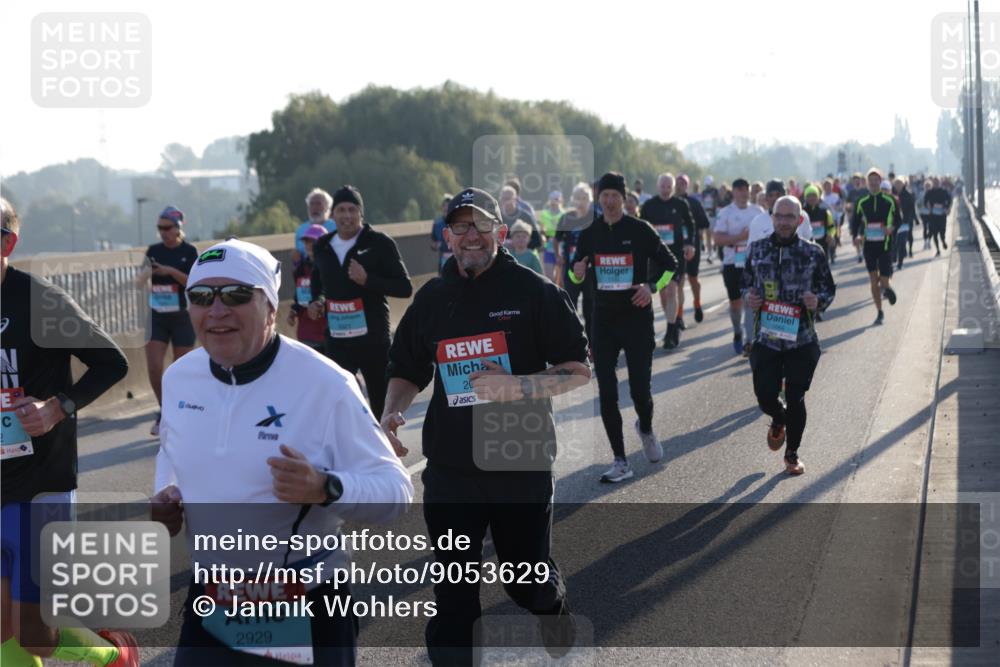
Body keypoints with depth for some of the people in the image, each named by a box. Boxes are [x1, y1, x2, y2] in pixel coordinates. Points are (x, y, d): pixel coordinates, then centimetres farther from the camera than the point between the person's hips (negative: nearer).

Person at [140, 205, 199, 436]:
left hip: (182, 317, -3)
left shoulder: (189, 252, -4)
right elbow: (143, 279, 6)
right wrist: (144, 274, -18)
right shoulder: (153, 251, 5)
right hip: (157, 316, 3)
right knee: (153, 367, -7)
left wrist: (172, 271, -24)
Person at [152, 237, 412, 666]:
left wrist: (325, 489, -35)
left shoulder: (325, 384, -16)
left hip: (308, 615, -4)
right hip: (210, 610, 4)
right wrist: (165, 495, 3)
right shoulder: (179, 379, 2)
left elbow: (395, 490, -17)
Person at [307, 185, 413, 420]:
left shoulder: (379, 243, -7)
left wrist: (367, 280, -21)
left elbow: (405, 288, -9)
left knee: (381, 406, 9)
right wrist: (316, 302, 8)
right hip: (337, 341, 3)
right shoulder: (324, 246, 8)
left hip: (373, 340, -3)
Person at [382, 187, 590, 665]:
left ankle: (554, 605, 47)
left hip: (521, 466, -2)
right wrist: (392, 414, -6)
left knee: (528, 580, 12)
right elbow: (407, 373, 15)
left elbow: (578, 370, -5)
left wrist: (520, 386, -22)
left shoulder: (533, 292, -6)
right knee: (452, 595, 3)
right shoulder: (431, 299, 6)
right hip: (450, 470, 3)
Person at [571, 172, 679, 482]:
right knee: (606, 393, -1)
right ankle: (620, 462, 7)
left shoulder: (641, 230, -5)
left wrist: (652, 286, -16)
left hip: (637, 319, -3)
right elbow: (575, 272, 14)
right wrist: (577, 273, -9)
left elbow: (670, 265, 1)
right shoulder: (590, 234, 5)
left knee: (640, 389, -2)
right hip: (603, 320, 3)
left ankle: (646, 429, 34)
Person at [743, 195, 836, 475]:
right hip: (766, 337, 1)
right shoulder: (757, 250, 4)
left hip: (801, 340, -1)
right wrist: (749, 297, -5)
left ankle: (792, 454, 24)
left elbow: (829, 289, 7)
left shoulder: (813, 253, -1)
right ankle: (778, 420, 37)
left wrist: (818, 301, -14)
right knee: (765, 396, -2)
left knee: (795, 399, 3)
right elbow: (746, 283, 17)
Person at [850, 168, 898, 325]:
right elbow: (855, 222, 8)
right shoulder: (862, 202, 4)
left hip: (885, 244, -2)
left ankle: (886, 287, 34)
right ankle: (879, 312, 13)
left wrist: (891, 228, -16)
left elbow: (898, 218, 5)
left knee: (884, 280, -4)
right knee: (873, 281, 2)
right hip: (869, 245, 2)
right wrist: (856, 236, -10)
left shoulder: (890, 200, -1)